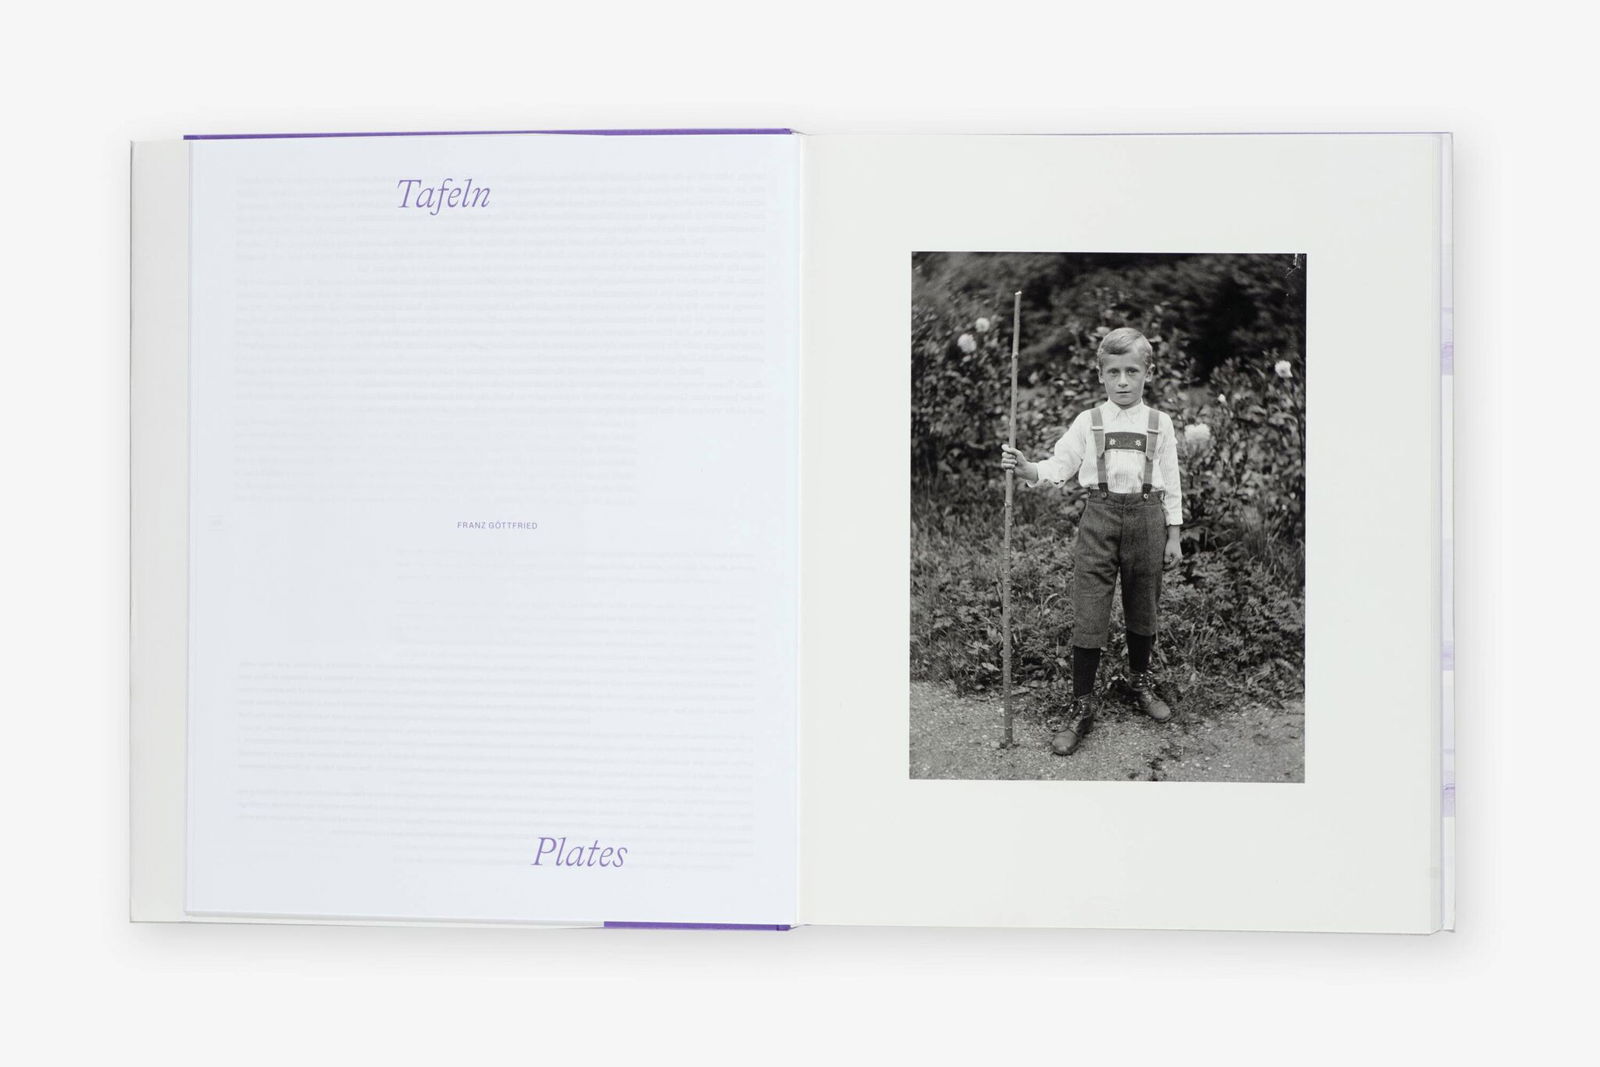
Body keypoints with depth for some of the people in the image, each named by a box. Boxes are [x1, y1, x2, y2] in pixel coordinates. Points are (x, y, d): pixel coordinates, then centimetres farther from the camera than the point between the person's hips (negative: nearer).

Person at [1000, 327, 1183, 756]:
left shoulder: (1159, 424, 5)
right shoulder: (1088, 422, 3)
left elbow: (1171, 483, 8)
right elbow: (1058, 466, -1)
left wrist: (1173, 535, 6)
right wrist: (1025, 469, -21)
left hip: (1146, 517, 1)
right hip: (1100, 515, -1)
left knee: (1143, 608, 12)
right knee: (1088, 613, -4)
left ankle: (1141, 682, 36)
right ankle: (1082, 704, 3)